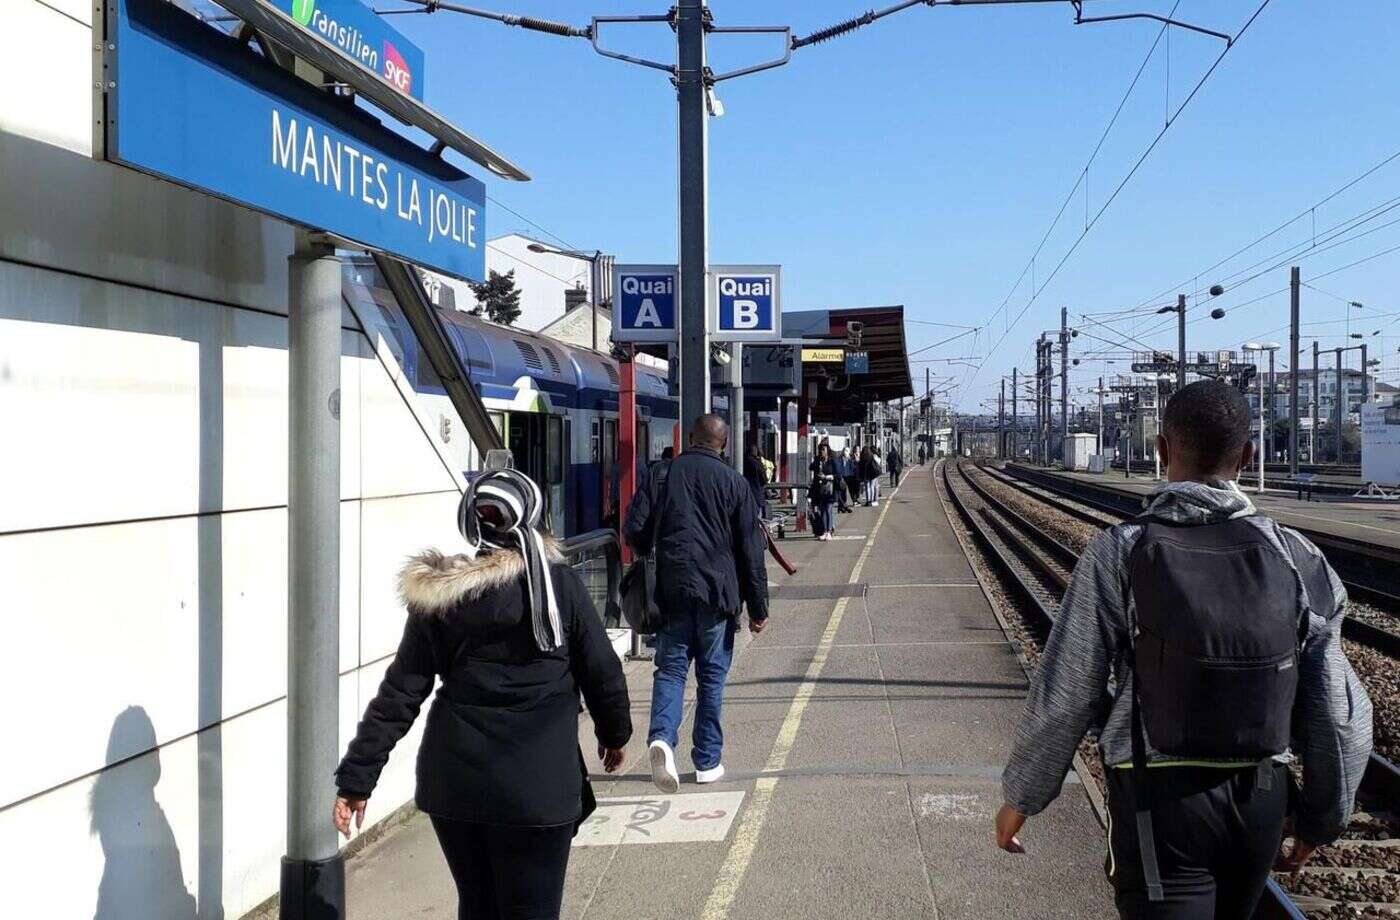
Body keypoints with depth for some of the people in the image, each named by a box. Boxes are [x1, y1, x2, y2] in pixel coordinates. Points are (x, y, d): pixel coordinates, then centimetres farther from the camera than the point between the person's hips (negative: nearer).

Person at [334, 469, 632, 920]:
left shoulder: (438, 597, 0)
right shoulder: (560, 584, -5)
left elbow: (399, 694, -2)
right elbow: (602, 671, 1)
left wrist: (356, 779, 3)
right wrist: (614, 733, 19)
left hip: (454, 782, 3)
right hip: (536, 789, -3)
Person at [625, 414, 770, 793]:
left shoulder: (663, 475, 3)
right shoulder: (734, 483, 0)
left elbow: (635, 531, 0)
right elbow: (751, 550, 0)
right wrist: (758, 606, 5)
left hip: (672, 591, 1)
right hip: (718, 591, -1)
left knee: (670, 668, 6)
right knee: (712, 676, 9)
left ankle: (661, 737, -19)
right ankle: (708, 761, 14)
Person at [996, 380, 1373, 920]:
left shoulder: (1120, 554, -15)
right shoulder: (1296, 559, -6)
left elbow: (1064, 700, -12)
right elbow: (1339, 717, -2)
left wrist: (1020, 796, 3)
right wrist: (1322, 817, 15)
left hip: (1161, 799, -4)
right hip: (1261, 800, 5)